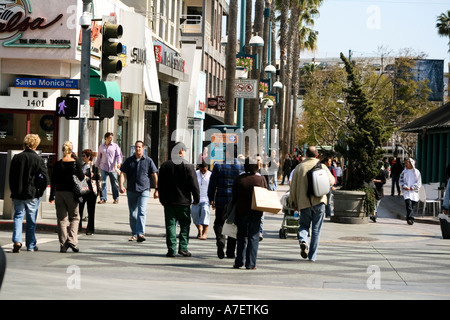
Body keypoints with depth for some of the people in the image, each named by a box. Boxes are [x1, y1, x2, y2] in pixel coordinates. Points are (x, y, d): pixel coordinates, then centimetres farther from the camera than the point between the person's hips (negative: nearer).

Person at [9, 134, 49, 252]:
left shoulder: (16, 158, 1)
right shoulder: (38, 159, -9)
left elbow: (11, 176, 6)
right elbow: (45, 178, -12)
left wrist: (13, 191, 13)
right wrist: (40, 191, 2)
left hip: (17, 194, 2)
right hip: (32, 194, -2)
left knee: (18, 217, 9)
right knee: (31, 220, 8)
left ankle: (17, 240, -12)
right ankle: (31, 246, 16)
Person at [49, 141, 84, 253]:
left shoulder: (58, 164, -2)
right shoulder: (76, 162, -7)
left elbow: (53, 181, 1)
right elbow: (81, 177, -7)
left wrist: (51, 196, 8)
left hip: (59, 193, 2)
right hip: (71, 193, -2)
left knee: (61, 219, 7)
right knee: (74, 217, 12)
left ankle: (63, 245, 5)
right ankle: (72, 239, -8)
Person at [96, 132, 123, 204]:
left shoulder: (115, 146, 4)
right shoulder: (101, 146, 13)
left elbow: (119, 155, -4)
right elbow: (99, 157, 20)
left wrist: (119, 163, -21)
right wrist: (97, 165, 20)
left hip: (113, 168, -2)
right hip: (104, 168, 2)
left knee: (114, 183, 2)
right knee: (103, 183, -5)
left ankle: (116, 198, 14)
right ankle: (103, 199, -2)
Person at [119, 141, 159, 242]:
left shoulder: (148, 161, 4)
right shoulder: (129, 160, 8)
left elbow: (154, 176, 6)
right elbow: (123, 173, 2)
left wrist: (156, 190, 2)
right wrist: (121, 185, -15)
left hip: (144, 190, -3)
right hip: (131, 191, 3)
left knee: (141, 212, -17)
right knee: (132, 214, 8)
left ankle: (140, 233, -24)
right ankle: (134, 234, 19)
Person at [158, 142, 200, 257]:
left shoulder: (165, 165, 5)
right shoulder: (188, 166, -7)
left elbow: (160, 184, 9)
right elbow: (194, 184, -7)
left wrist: (162, 199, 17)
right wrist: (196, 199, 3)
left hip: (168, 201, 3)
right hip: (183, 201, -3)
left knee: (170, 225, 4)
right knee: (185, 224, 9)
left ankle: (171, 249, 0)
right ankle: (183, 247, 1)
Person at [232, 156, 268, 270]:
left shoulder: (239, 179, -2)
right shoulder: (261, 179, -4)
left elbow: (234, 197, 2)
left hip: (241, 211, 1)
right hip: (256, 212, -1)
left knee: (241, 236, 13)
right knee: (253, 237, 3)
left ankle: (239, 261, 11)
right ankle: (250, 263, -1)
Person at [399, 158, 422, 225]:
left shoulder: (416, 172, 5)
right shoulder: (404, 172, 11)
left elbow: (419, 182, 5)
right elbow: (401, 180, 12)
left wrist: (413, 187, -9)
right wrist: (405, 186, -5)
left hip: (414, 191, 0)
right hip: (406, 191, 0)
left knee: (413, 206, 2)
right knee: (408, 204, -17)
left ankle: (409, 219, 12)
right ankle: (410, 218, -24)